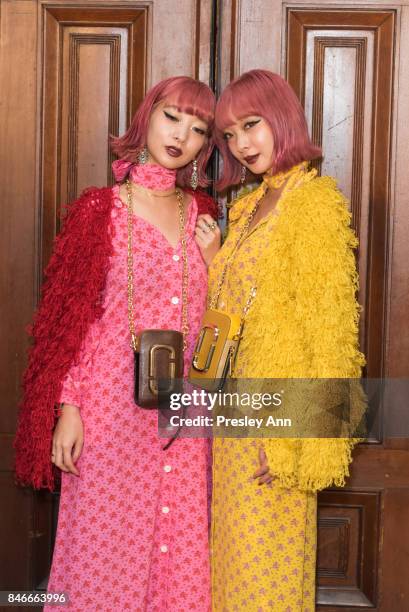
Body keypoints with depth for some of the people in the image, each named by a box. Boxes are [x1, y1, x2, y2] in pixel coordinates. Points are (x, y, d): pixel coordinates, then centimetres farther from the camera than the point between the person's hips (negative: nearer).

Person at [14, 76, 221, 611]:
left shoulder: (202, 212, 10)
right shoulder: (101, 208, -3)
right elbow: (70, 316, -4)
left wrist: (211, 260, -1)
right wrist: (67, 409, -9)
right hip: (114, 404, -4)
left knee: (179, 547, 11)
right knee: (108, 547, 5)